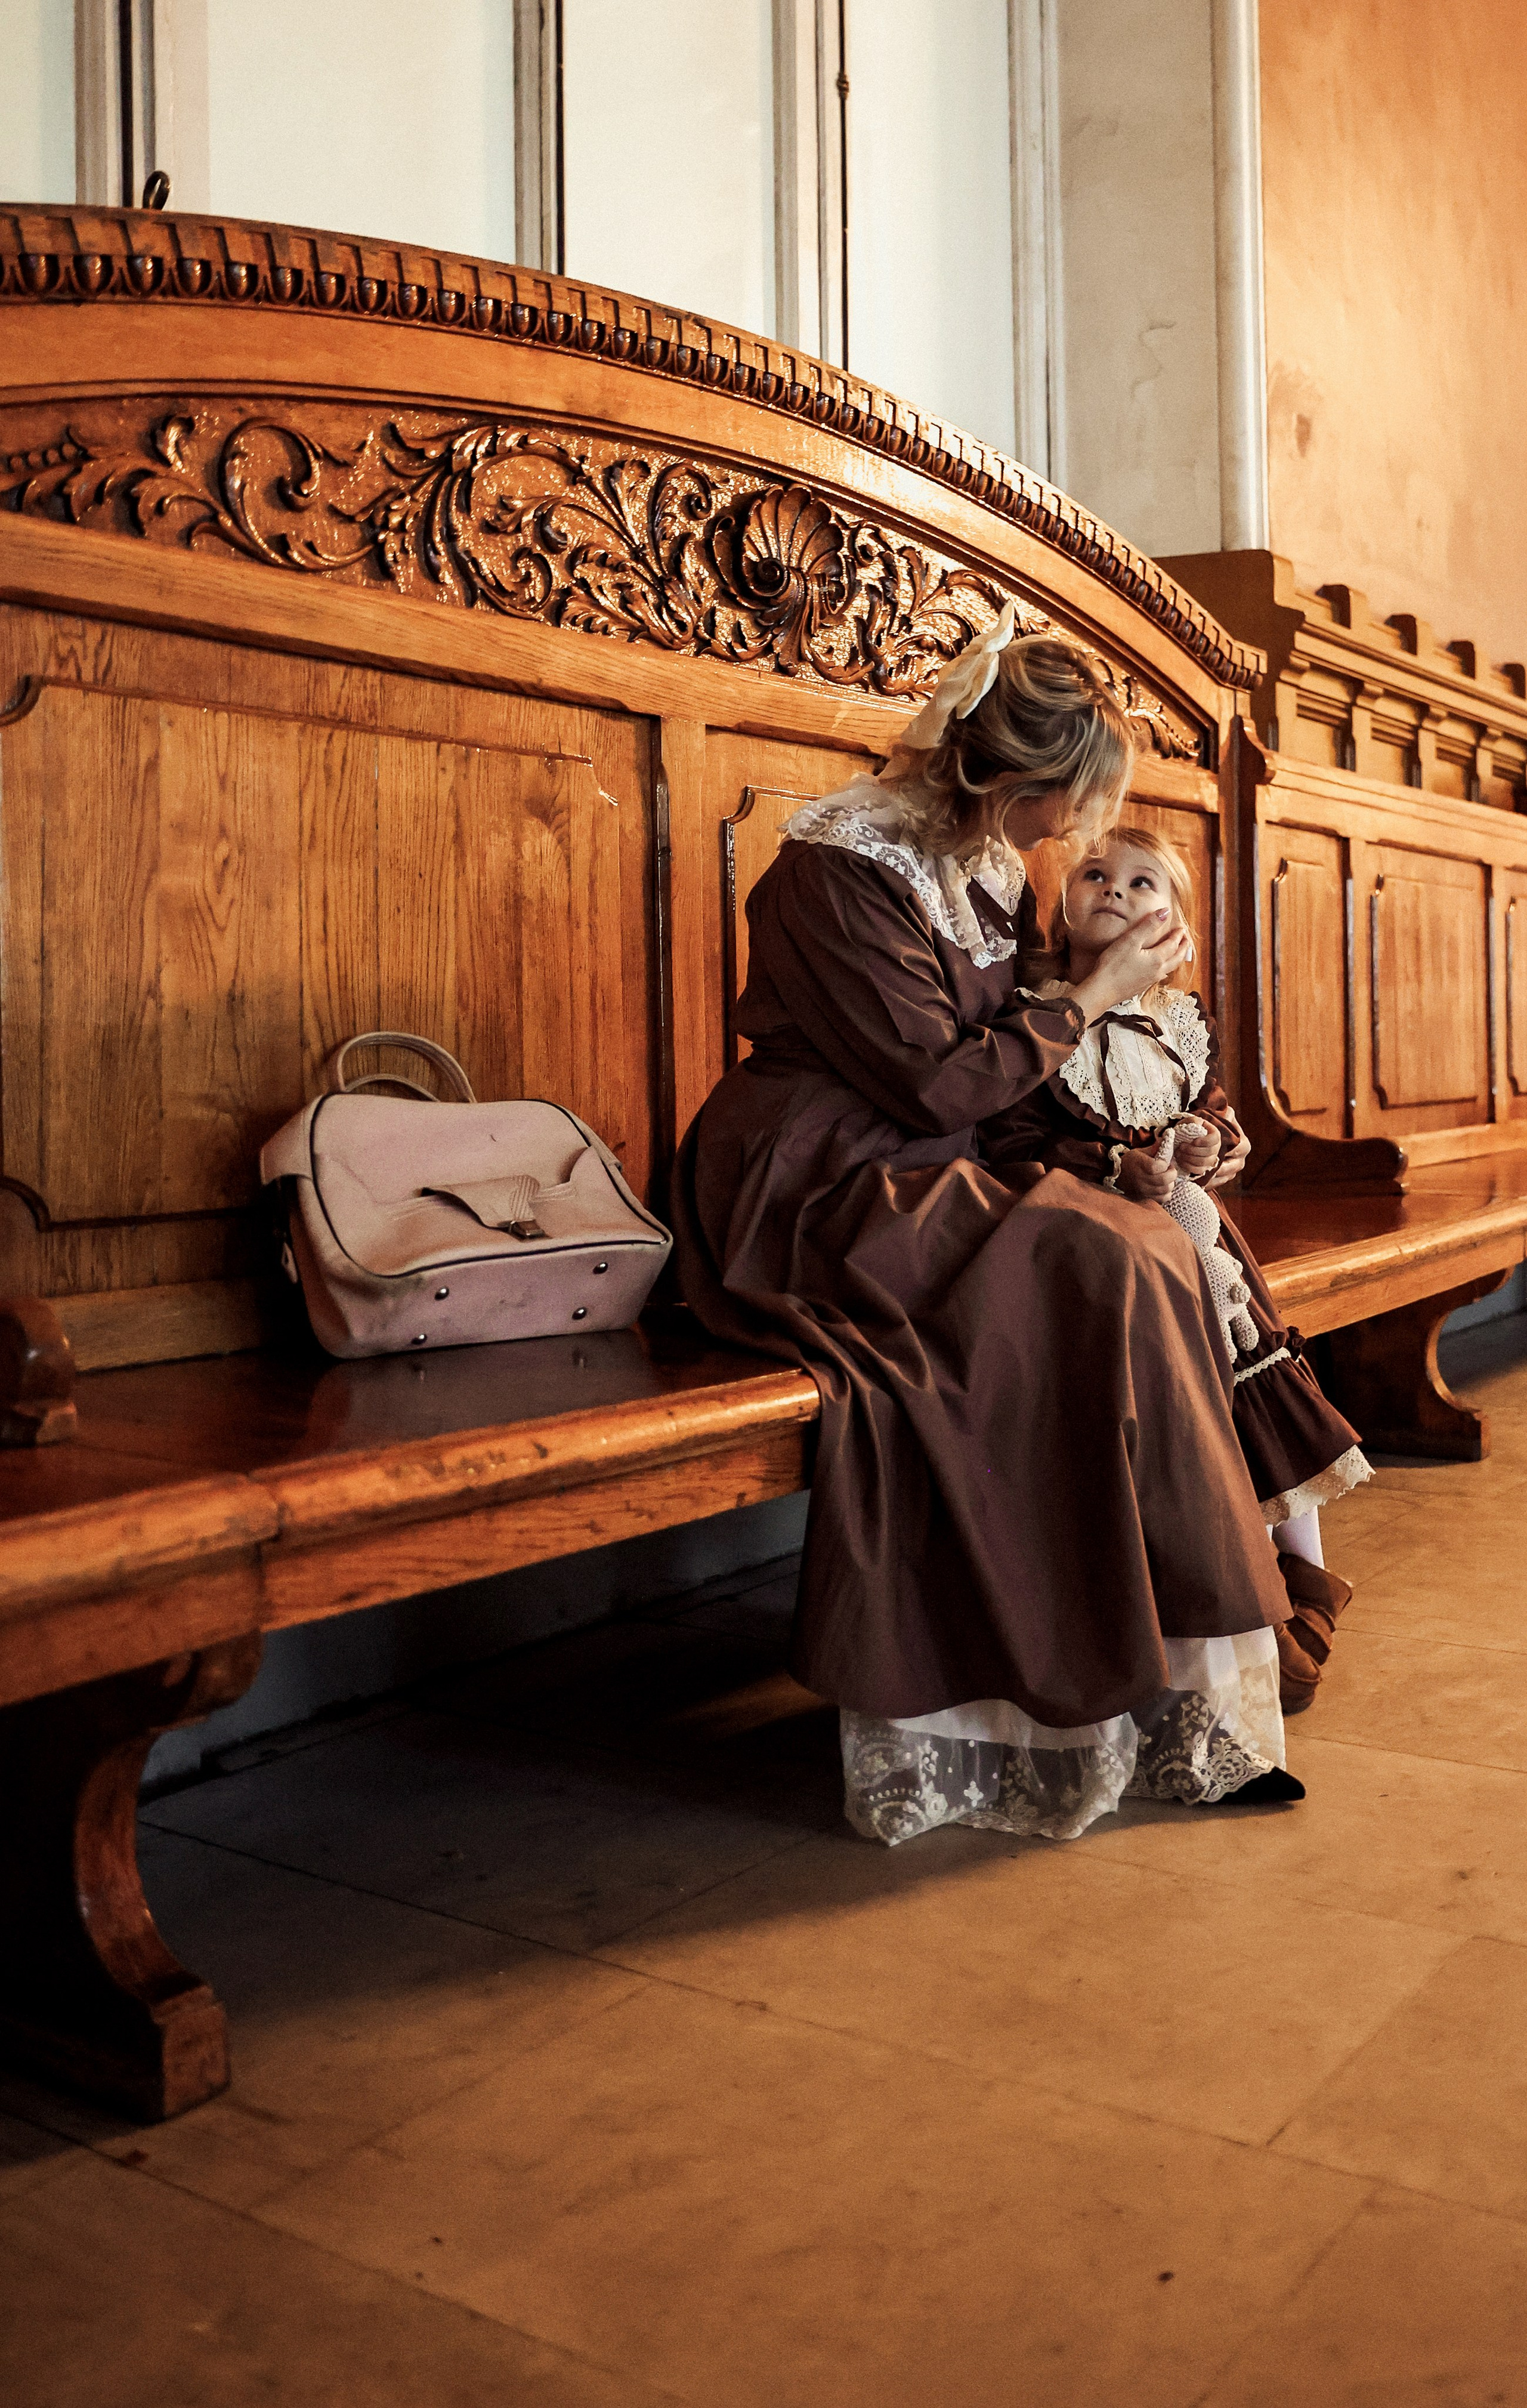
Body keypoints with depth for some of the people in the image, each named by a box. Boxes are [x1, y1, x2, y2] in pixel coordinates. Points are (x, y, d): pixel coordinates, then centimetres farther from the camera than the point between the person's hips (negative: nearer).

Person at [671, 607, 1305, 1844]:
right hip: (817, 1197, -8)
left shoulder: (991, 865, 11)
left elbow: (1004, 1056, 19)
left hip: (936, 1181, 8)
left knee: (1156, 1251, -17)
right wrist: (1094, 995, -8)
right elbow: (938, 1087, -17)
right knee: (1107, 1270, -27)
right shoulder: (843, 870, -15)